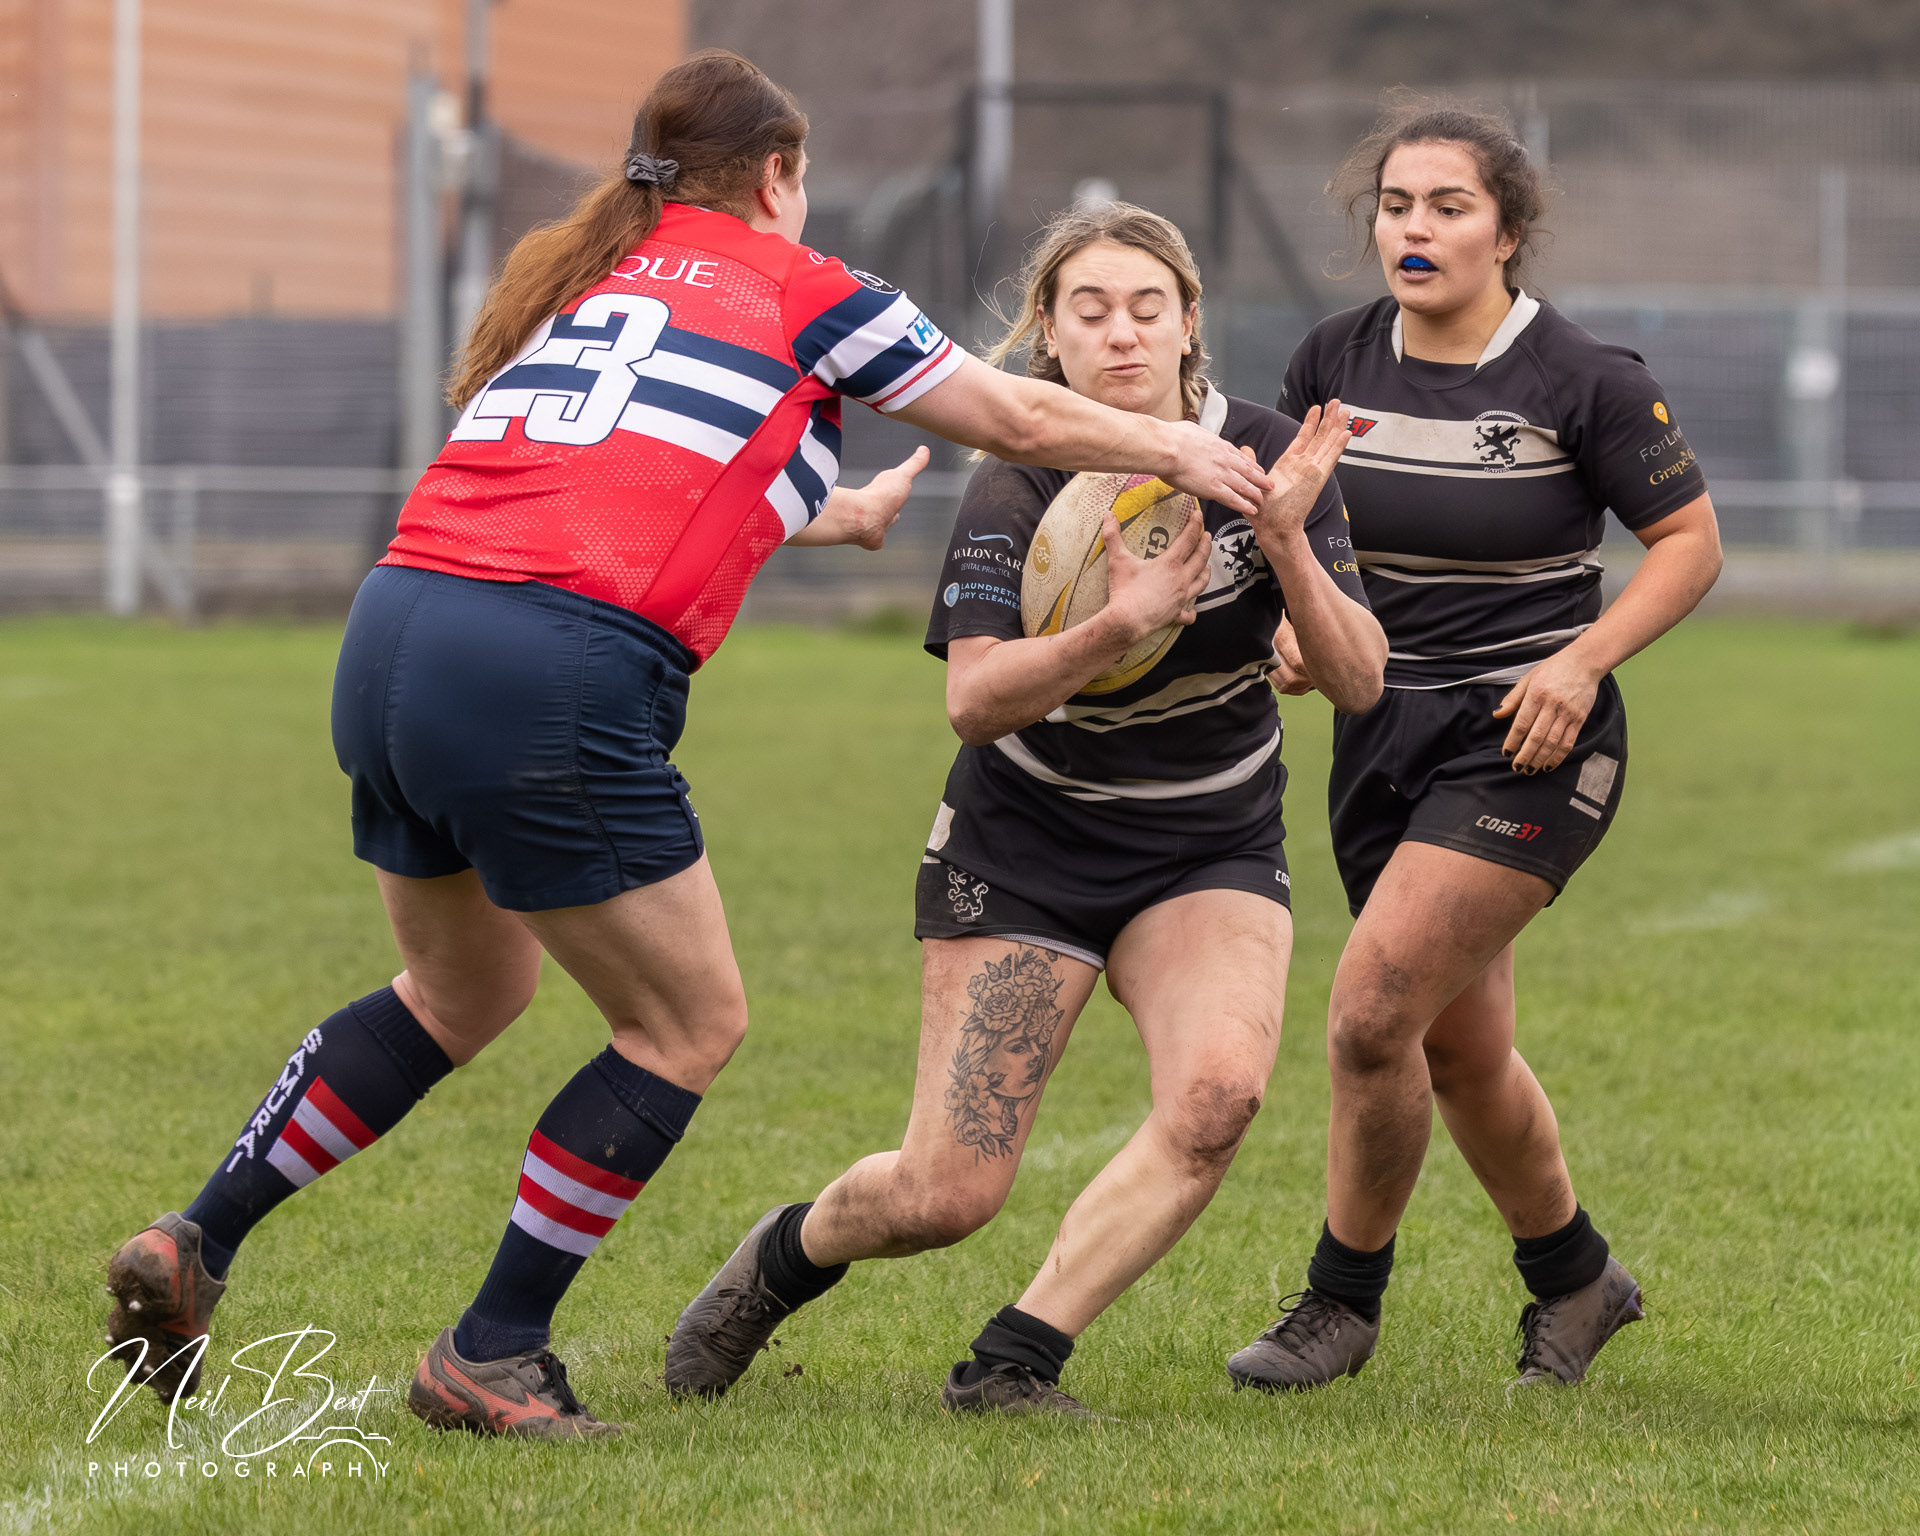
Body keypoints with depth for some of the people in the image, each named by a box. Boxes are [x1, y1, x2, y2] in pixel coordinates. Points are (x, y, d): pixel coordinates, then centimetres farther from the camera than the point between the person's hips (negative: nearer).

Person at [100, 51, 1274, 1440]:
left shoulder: (580, 279, 26)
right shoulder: (794, 286, 9)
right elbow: (1021, 421, 18)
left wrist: (840, 512, 59)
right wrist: (1181, 450, 36)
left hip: (396, 637, 7)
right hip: (559, 681, -7)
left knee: (465, 990, 28)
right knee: (692, 1022, 10)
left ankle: (195, 1246, 20)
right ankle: (491, 1356, 10)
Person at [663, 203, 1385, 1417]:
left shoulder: (1267, 459, -10)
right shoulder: (1016, 488, -17)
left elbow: (1359, 681, -14)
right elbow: (973, 700, -30)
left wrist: (1287, 543, -31)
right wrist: (1119, 626, -45)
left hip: (1211, 850, 2)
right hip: (1025, 848, -2)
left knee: (1219, 1091, -28)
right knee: (947, 1194, -7)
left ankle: (1014, 1361, -14)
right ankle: (785, 1258, 30)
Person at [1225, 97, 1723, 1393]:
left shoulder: (1585, 382, -12)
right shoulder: (1336, 363, 1)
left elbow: (1692, 541, -3)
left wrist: (1583, 660, -16)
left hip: (1526, 743, -6)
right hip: (1384, 731, 6)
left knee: (1372, 1015, -18)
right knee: (1462, 1051, 14)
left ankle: (1344, 1300, -1)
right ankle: (1576, 1277, 37)